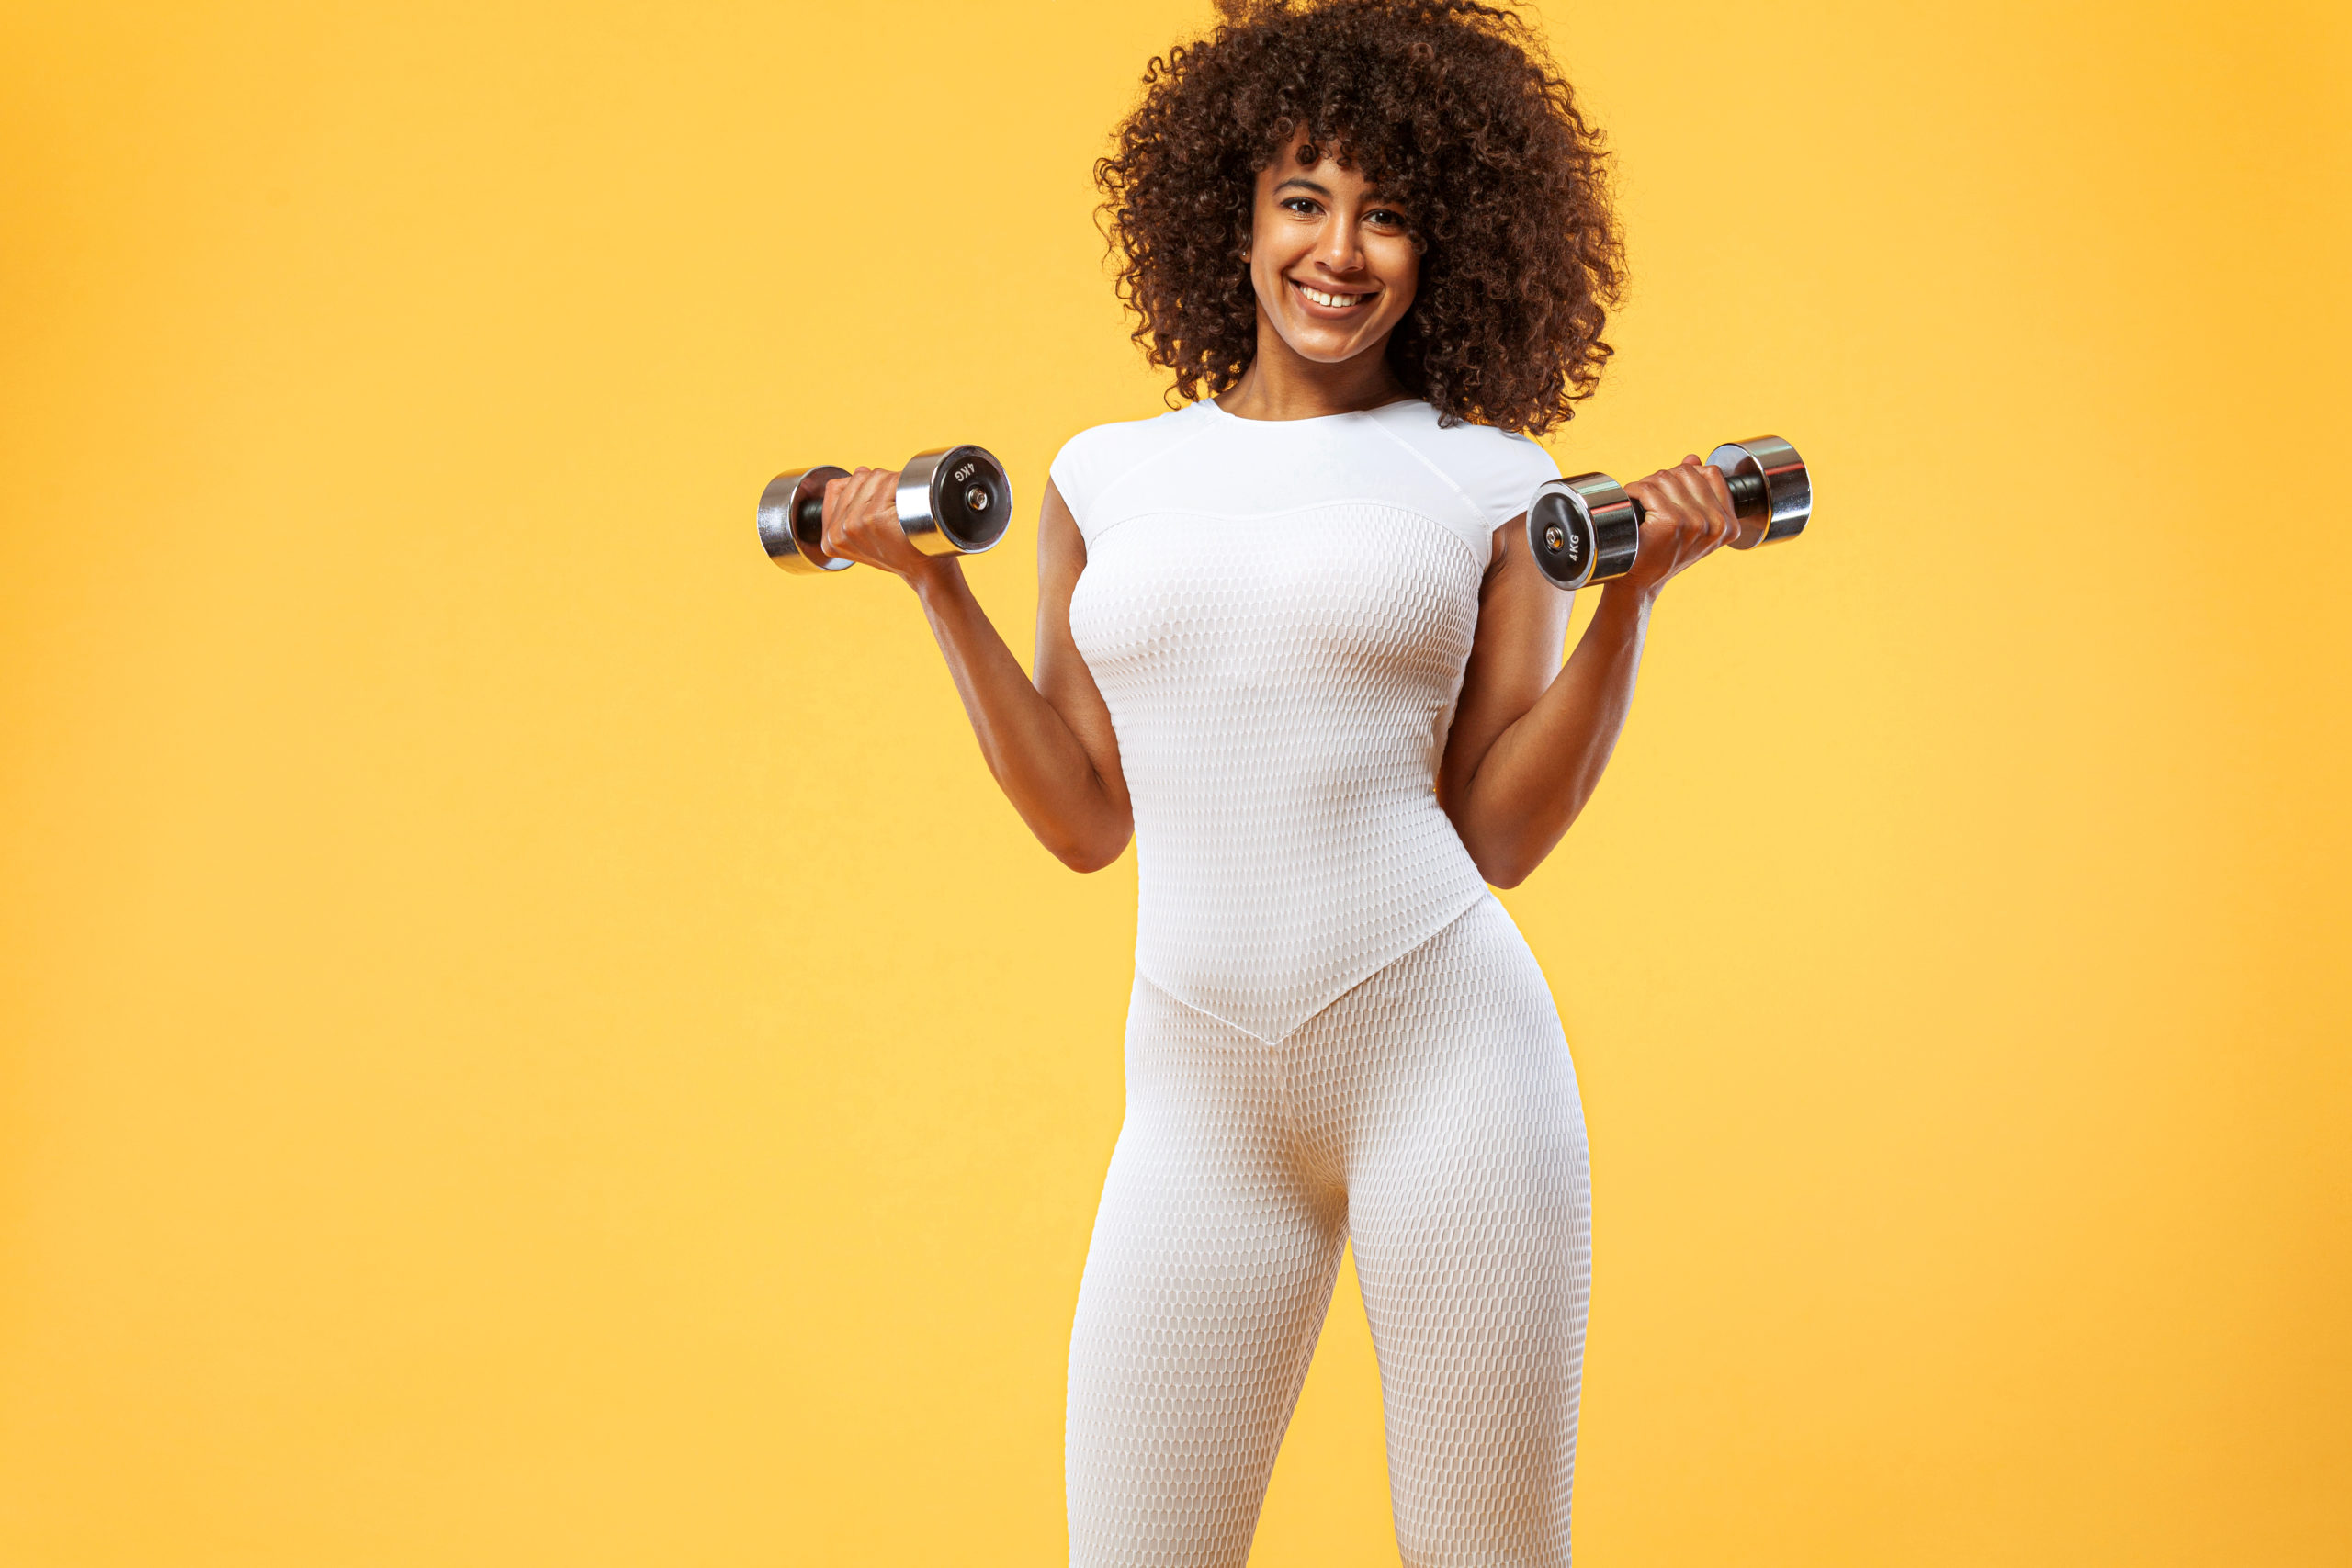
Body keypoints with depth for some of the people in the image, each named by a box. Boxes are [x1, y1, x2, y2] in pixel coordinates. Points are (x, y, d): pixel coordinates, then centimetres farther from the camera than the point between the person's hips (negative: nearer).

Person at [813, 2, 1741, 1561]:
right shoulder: (1106, 477, 11)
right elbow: (1089, 819, 11)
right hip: (1200, 1095, 2)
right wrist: (939, 584, 8)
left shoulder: (1488, 480, 5)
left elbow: (1504, 830, 2)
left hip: (1444, 1052, -2)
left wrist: (1637, 589, -5)